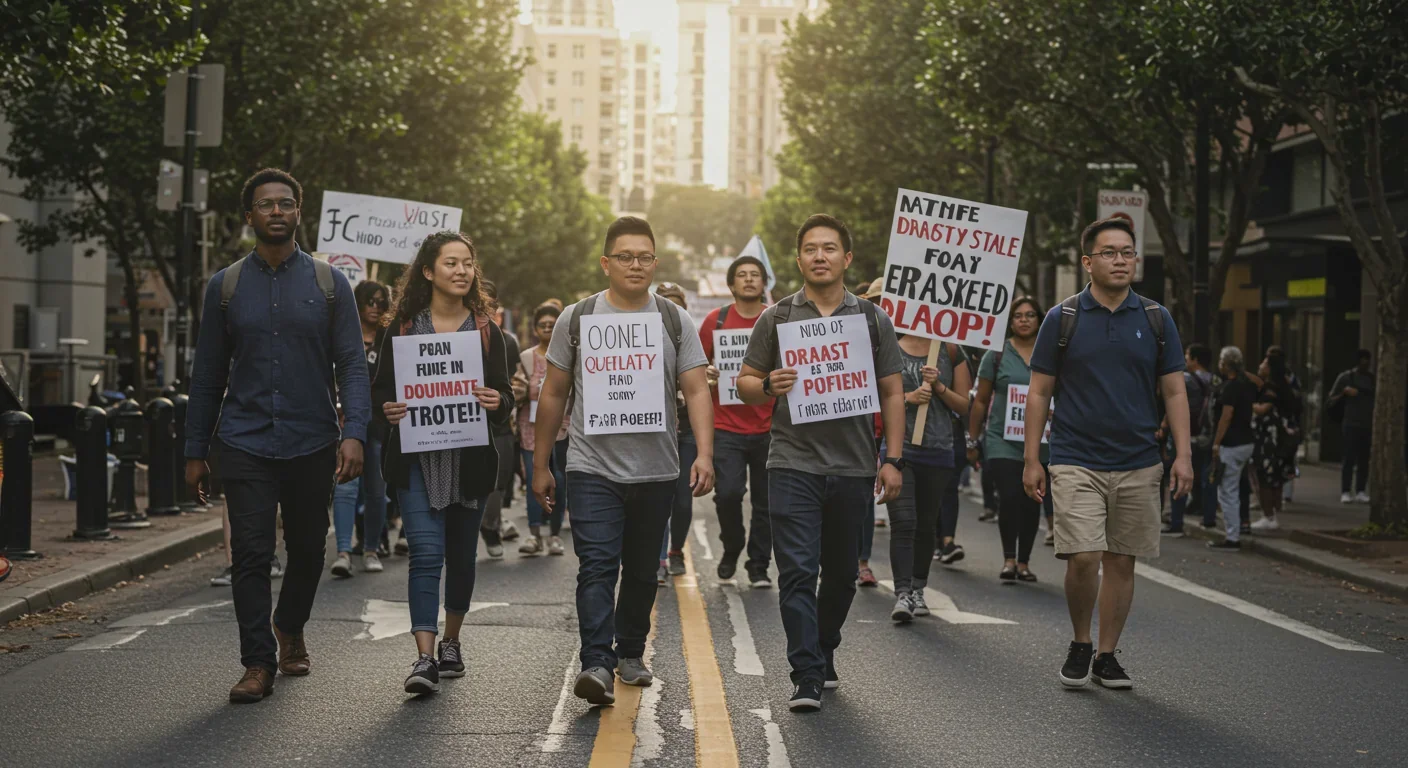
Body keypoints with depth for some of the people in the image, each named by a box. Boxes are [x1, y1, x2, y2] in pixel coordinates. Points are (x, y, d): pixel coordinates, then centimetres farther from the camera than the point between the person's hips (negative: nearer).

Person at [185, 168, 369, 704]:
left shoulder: (329, 284, 4)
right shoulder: (225, 287, 7)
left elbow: (352, 365, 0)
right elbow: (208, 374, 9)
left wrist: (354, 434, -14)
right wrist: (195, 451, 6)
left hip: (312, 442, 1)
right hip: (245, 442, 0)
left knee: (307, 550, 11)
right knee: (251, 553, -8)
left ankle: (289, 629, 37)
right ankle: (258, 664, -2)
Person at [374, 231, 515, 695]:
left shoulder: (486, 330, 7)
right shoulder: (403, 327, 4)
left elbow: (504, 392, 7)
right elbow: (380, 386, 7)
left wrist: (496, 401, -16)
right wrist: (388, 409, -15)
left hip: (470, 459, 2)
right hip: (416, 459, -2)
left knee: (461, 554, 12)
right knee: (426, 552, -13)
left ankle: (451, 642, 30)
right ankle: (424, 658, -16)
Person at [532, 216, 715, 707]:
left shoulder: (675, 321, 5)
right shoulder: (577, 319, 3)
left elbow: (697, 391, 0)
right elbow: (553, 394, 8)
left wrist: (704, 454, -14)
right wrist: (540, 465, 8)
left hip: (656, 471, 2)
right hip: (592, 468, -2)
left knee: (641, 571, 13)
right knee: (597, 567, -13)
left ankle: (631, 653, 29)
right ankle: (597, 664, -19)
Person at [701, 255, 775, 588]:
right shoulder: (715, 320, 4)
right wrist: (707, 375, -9)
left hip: (768, 427, 1)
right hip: (727, 426, -1)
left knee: (765, 501, 4)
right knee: (728, 493, -13)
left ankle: (759, 567, 18)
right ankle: (732, 547, 15)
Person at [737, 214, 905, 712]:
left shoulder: (873, 320, 8)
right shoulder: (776, 319, 6)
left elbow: (892, 393, 8)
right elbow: (745, 384, 10)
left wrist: (893, 459, 1)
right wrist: (768, 386, -14)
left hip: (853, 467, 2)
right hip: (793, 464, -2)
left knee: (841, 572, 12)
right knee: (797, 571, -9)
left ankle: (824, 652, 33)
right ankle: (807, 677, -9)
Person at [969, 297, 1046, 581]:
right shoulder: (997, 354, 3)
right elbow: (981, 400, 6)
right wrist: (973, 439, 5)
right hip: (1003, 440, -2)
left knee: (1032, 502, 6)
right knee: (1010, 497, -16)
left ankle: (1023, 562, 17)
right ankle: (1009, 559, -6)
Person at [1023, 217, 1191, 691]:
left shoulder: (1156, 320, 6)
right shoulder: (1063, 319, 1)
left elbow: (1174, 391, 8)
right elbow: (1039, 393, 3)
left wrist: (1183, 455, -1)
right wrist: (1031, 459, -1)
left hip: (1139, 465, 2)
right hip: (1077, 462, -2)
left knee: (1122, 562, 6)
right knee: (1083, 559, -13)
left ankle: (1107, 655, 19)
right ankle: (1080, 643, 11)